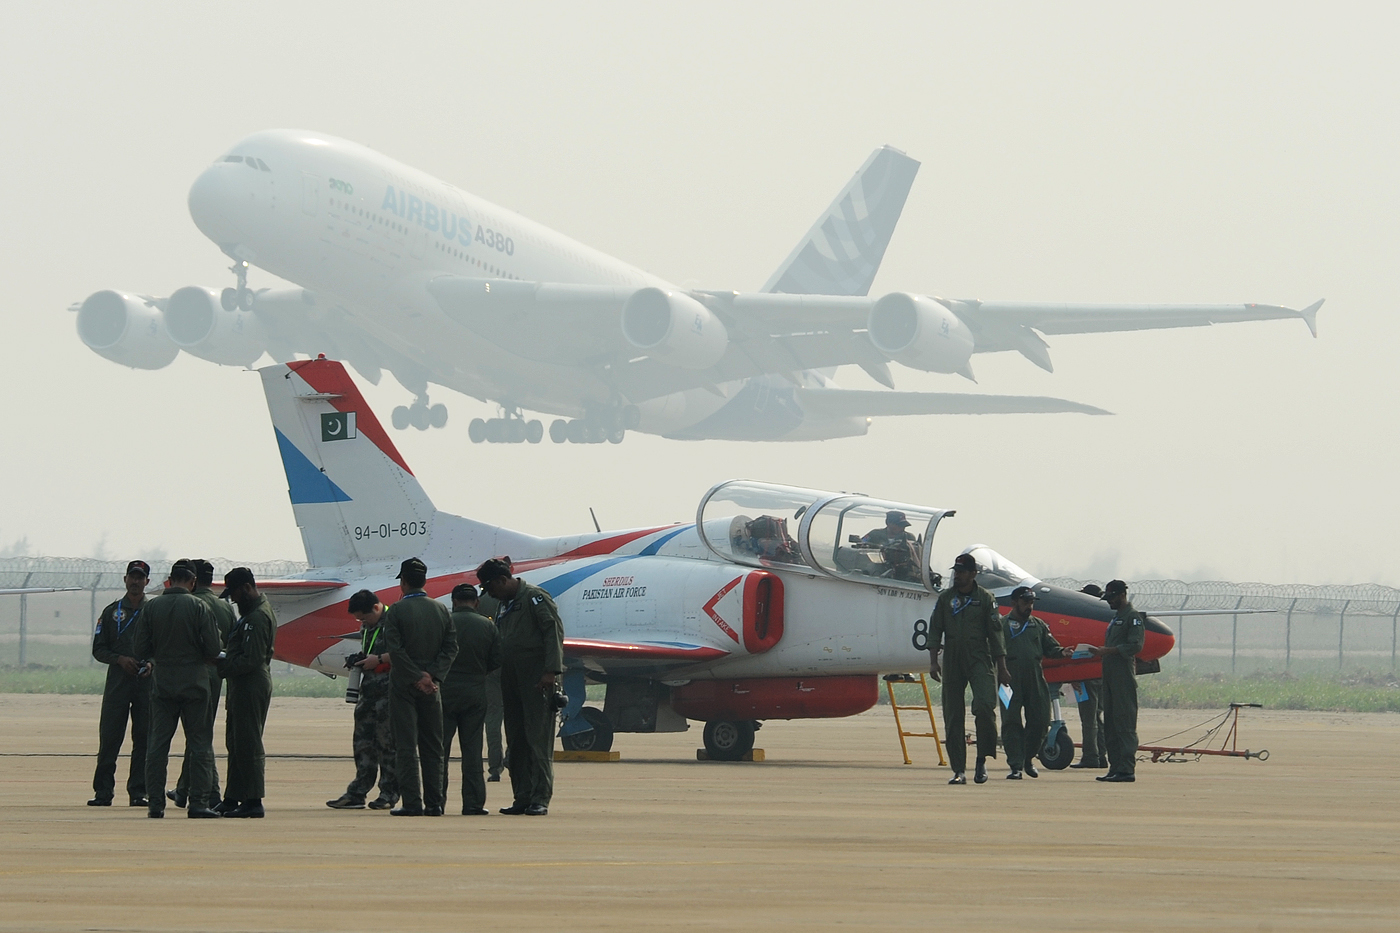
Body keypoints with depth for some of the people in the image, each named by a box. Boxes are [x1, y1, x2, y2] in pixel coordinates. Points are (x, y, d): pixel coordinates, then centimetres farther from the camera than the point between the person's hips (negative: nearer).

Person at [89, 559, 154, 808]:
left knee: (144, 738, -1)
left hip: (147, 682, 0)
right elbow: (98, 649, 10)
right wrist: (120, 659, -8)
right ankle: (103, 790, -2)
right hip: (118, 681, 0)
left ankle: (138, 791, 2)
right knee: (109, 736, -4)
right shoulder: (112, 612, 12)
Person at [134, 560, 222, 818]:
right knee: (200, 744, 3)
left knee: (157, 745, 6)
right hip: (194, 684, -2)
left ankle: (155, 803, 3)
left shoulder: (151, 608, 0)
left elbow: (141, 649, 0)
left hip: (162, 684, 2)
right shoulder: (199, 607, -8)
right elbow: (213, 649, -10)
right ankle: (198, 803, -2)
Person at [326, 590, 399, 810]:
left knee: (387, 741, -5)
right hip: (368, 691, 9)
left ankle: (389, 794, 1)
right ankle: (357, 793, 8)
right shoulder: (366, 628, 19)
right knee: (363, 741, 6)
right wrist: (359, 660, 10)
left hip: (389, 693, -9)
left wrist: (379, 659, -16)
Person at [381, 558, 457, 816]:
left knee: (406, 747, -3)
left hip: (403, 686, -4)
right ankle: (434, 802, 8)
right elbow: (451, 647, 2)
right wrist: (432, 675, -3)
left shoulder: (396, 611, -8)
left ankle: (412, 802, -8)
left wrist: (417, 677, -10)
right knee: (432, 747, 9)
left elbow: (395, 650, -15)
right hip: (431, 688, 4)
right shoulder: (441, 610, 6)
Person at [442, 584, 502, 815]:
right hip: (475, 692, 2)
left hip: (445, 690, -2)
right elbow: (497, 660, 2)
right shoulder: (488, 626, 1)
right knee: (472, 749, 5)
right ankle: (473, 802, 2)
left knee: (440, 747, 4)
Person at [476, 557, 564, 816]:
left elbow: (554, 630, -14)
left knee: (538, 739, -9)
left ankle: (540, 799, -10)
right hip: (512, 682, 9)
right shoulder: (505, 606, 20)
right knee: (516, 742, 7)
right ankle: (523, 798, 10)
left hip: (536, 680, -9)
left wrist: (551, 670, -22)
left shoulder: (535, 598, -6)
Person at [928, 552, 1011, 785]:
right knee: (953, 717, 1)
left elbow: (995, 633, 3)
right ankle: (959, 770, 5)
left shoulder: (985, 598, 4)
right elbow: (935, 630, 10)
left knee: (984, 706, -21)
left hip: (979, 660, -3)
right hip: (952, 662, 3)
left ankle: (982, 761, -7)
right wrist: (933, 661, -1)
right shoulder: (945, 598, 11)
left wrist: (1002, 667, 1)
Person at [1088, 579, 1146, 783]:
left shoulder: (1132, 616, -6)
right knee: (1110, 725, 9)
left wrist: (1106, 651, -18)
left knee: (1125, 723, -11)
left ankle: (1127, 769, -13)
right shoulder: (1115, 618, 23)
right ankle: (1115, 768, 11)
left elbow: (1135, 646, -16)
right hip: (1110, 674, 10)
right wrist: (1100, 652, 9)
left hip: (1124, 673, -10)